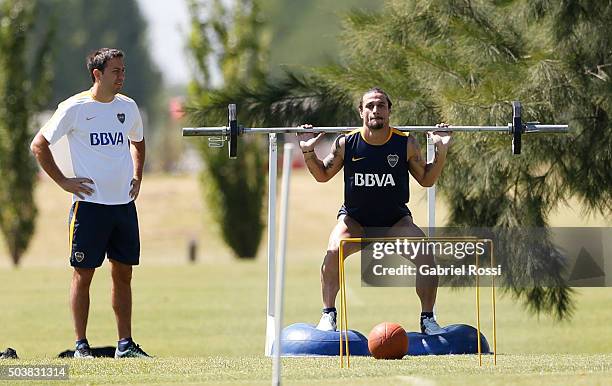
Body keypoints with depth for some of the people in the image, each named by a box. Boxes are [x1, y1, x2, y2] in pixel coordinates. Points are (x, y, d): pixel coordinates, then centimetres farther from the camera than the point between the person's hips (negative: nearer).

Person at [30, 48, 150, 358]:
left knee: (123, 273, 7)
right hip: (89, 203, -5)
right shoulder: (75, 108, -8)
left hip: (124, 203, 5)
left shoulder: (127, 107, 8)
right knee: (83, 274, -2)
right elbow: (39, 145, -3)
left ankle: (125, 344, 12)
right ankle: (81, 345, 3)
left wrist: (137, 177, 14)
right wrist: (63, 181, -7)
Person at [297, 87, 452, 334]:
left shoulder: (406, 144, -12)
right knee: (334, 252, -28)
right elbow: (322, 175, 3)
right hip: (355, 218, 0)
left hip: (395, 221, 1)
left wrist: (441, 151, -13)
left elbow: (427, 180, 0)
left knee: (425, 254, -21)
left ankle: (428, 320, -7)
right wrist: (308, 152, -12)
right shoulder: (346, 143, -12)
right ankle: (328, 316, -14)